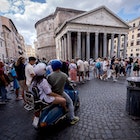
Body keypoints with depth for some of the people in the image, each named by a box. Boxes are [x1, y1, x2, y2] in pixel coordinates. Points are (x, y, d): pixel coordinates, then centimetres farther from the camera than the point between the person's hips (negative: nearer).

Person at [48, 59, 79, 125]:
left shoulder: (49, 76, -17)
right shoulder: (64, 75, -16)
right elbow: (68, 82, 2)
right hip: (60, 94, -3)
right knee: (70, 102, 18)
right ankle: (72, 119, 25)